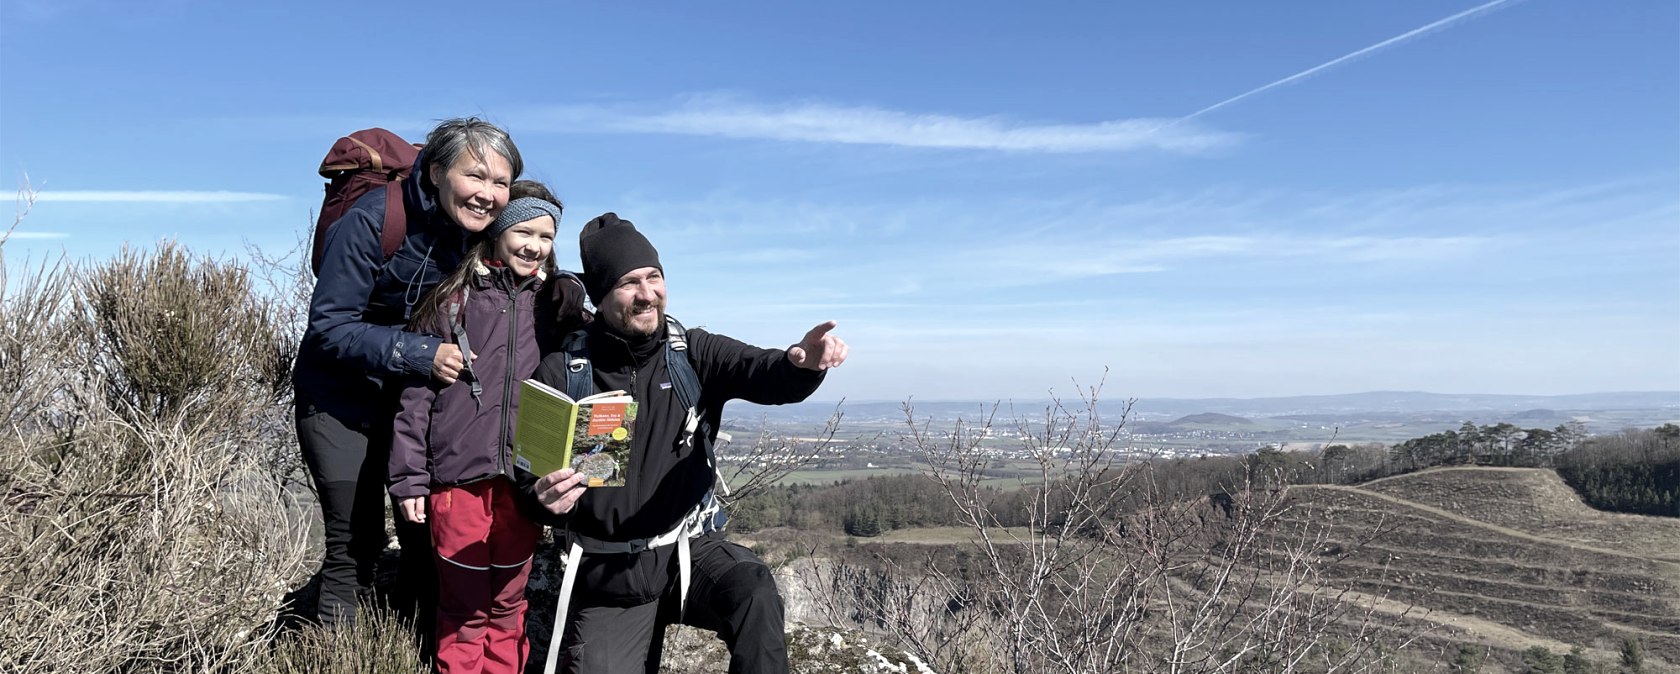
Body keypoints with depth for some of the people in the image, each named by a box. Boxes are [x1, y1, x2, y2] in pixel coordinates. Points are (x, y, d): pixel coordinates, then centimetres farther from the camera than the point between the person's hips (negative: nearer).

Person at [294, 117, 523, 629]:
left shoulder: (485, 235, -7)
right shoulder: (373, 221, -23)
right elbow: (329, 325, -22)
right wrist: (420, 353, -34)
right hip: (341, 401, -4)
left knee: (427, 538, 8)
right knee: (355, 546, -1)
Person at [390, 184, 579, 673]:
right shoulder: (452, 300, 2)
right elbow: (416, 393, 1)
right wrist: (409, 478, -3)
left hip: (524, 482, 2)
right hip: (459, 477, -2)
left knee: (508, 606, 12)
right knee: (464, 609, 6)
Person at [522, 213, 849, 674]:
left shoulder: (693, 352, -3)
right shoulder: (561, 372, -5)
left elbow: (762, 373, -21)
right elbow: (530, 478, 0)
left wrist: (802, 364, -45)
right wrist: (544, 499, -25)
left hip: (688, 548, 0)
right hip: (608, 572, 1)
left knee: (755, 593, -28)